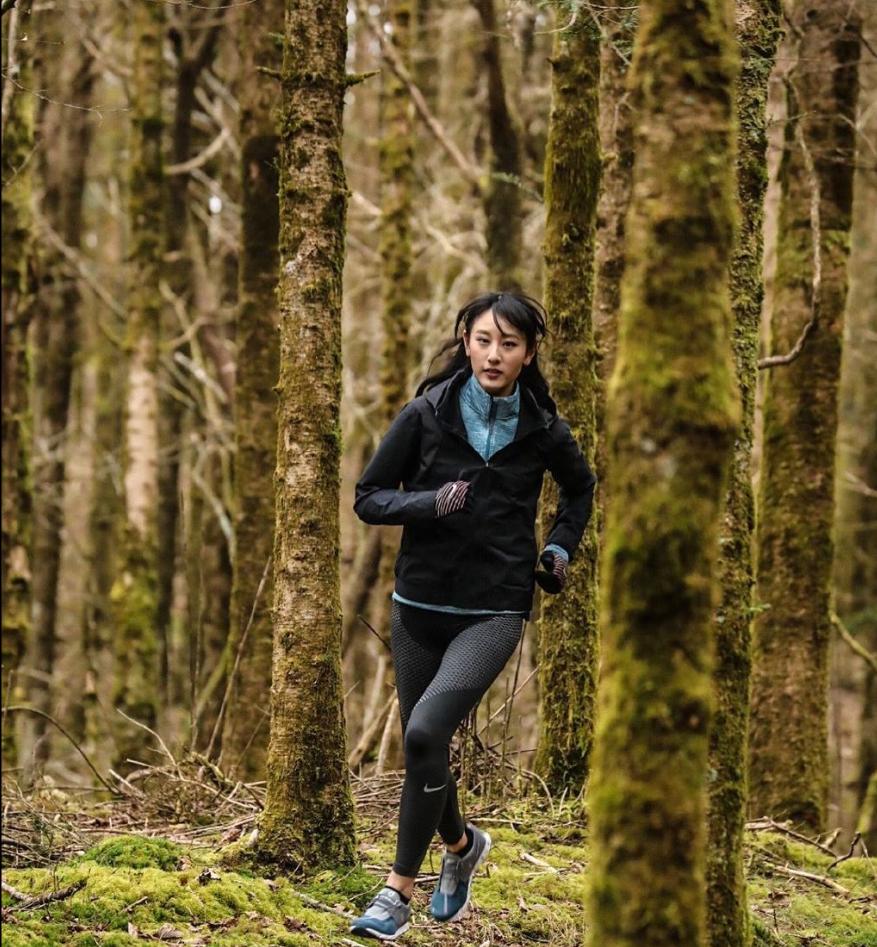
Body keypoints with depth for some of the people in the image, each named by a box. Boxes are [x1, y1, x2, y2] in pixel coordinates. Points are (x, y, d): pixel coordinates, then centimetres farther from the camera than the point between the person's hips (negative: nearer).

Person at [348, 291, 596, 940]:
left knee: (426, 730, -22)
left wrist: (561, 549, 8)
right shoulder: (426, 415, -4)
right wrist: (430, 503, -18)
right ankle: (462, 845, 43)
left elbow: (581, 488, 21)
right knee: (422, 743, 11)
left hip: (494, 612, -2)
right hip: (419, 606, 2)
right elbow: (368, 497, -2)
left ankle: (400, 890, -10)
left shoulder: (543, 430, -1)